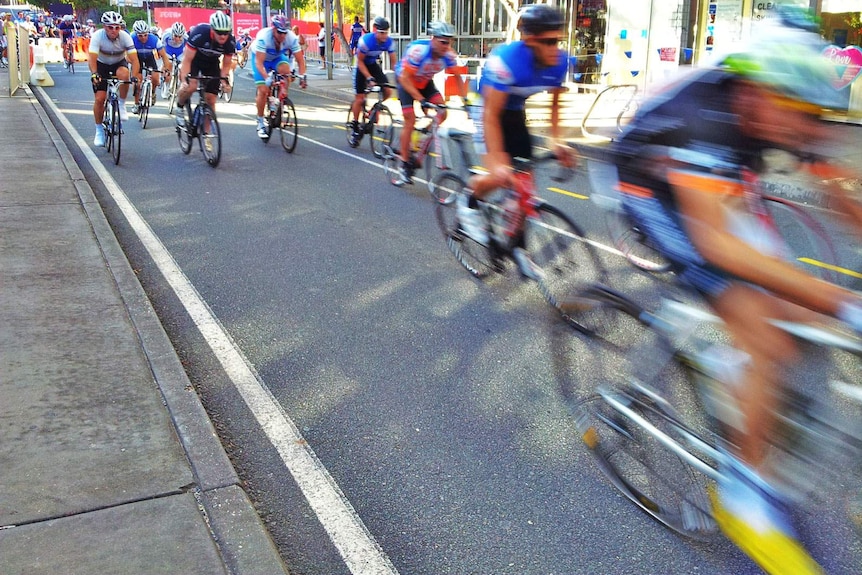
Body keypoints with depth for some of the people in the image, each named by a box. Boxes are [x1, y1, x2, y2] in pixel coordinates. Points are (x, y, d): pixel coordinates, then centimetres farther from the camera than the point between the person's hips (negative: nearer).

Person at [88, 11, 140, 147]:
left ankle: (122, 105, -14)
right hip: (102, 64, 0)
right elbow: (92, 58, -34)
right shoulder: (98, 36, -27)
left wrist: (136, 76, -46)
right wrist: (94, 74, -51)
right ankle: (99, 131, 11)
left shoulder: (125, 37, -25)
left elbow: (134, 59, -29)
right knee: (99, 98, -8)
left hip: (119, 63, 0)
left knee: (124, 74, -37)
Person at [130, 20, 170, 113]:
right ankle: (137, 104, 8)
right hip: (137, 58, -1)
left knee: (155, 78, -18)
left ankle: (152, 93, 16)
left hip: (149, 57, 1)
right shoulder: (132, 39, -32)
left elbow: (163, 55, -28)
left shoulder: (154, 39, -32)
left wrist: (167, 69, -40)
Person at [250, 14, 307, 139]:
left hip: (277, 57, 3)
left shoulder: (291, 37, -29)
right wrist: (266, 78, -55)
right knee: (263, 90, -12)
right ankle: (260, 124, 3)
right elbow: (259, 62, -40)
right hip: (260, 58, -2)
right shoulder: (263, 36, -37)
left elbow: (300, 60, -26)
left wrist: (302, 76, -42)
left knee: (285, 69, -32)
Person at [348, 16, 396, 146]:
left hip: (374, 64, 4)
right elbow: (360, 61, -22)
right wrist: (369, 77, -31)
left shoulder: (389, 42, -19)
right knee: (359, 98, -6)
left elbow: (393, 62, -11)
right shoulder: (366, 40, -31)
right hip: (361, 65, -4)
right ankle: (355, 129, 8)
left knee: (387, 91, -16)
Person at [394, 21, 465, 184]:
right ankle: (405, 164, -1)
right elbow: (404, 78, -35)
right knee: (410, 120, -11)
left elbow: (457, 76, -6)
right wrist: (420, 99, -41)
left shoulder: (448, 55, -21)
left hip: (425, 82, 5)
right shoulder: (418, 50, -36)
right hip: (406, 81, -5)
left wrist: (464, 97, -17)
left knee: (442, 113, -13)